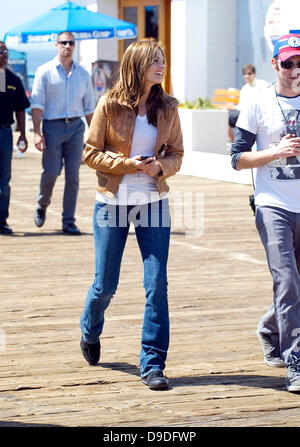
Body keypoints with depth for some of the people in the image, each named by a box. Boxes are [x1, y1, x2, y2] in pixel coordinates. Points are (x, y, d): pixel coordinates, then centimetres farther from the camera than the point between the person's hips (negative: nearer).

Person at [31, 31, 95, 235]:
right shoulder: (45, 71, 2)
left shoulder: (83, 74, 13)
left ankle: (69, 221, 5)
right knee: (51, 172, -8)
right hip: (53, 126, -3)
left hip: (76, 127, 3)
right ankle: (42, 205, 22)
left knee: (73, 176, -1)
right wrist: (37, 132, -14)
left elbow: (89, 106, 16)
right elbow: (37, 104, -4)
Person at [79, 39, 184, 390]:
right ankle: (90, 332, 38)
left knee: (157, 283, -7)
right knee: (105, 285, 5)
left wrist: (160, 166, -12)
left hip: (153, 201, 2)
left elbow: (176, 155, 9)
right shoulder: (110, 105, -6)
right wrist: (127, 163, -16)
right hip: (112, 202, -2)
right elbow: (91, 153, -3)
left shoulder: (167, 108, 3)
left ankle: (153, 364, 1)